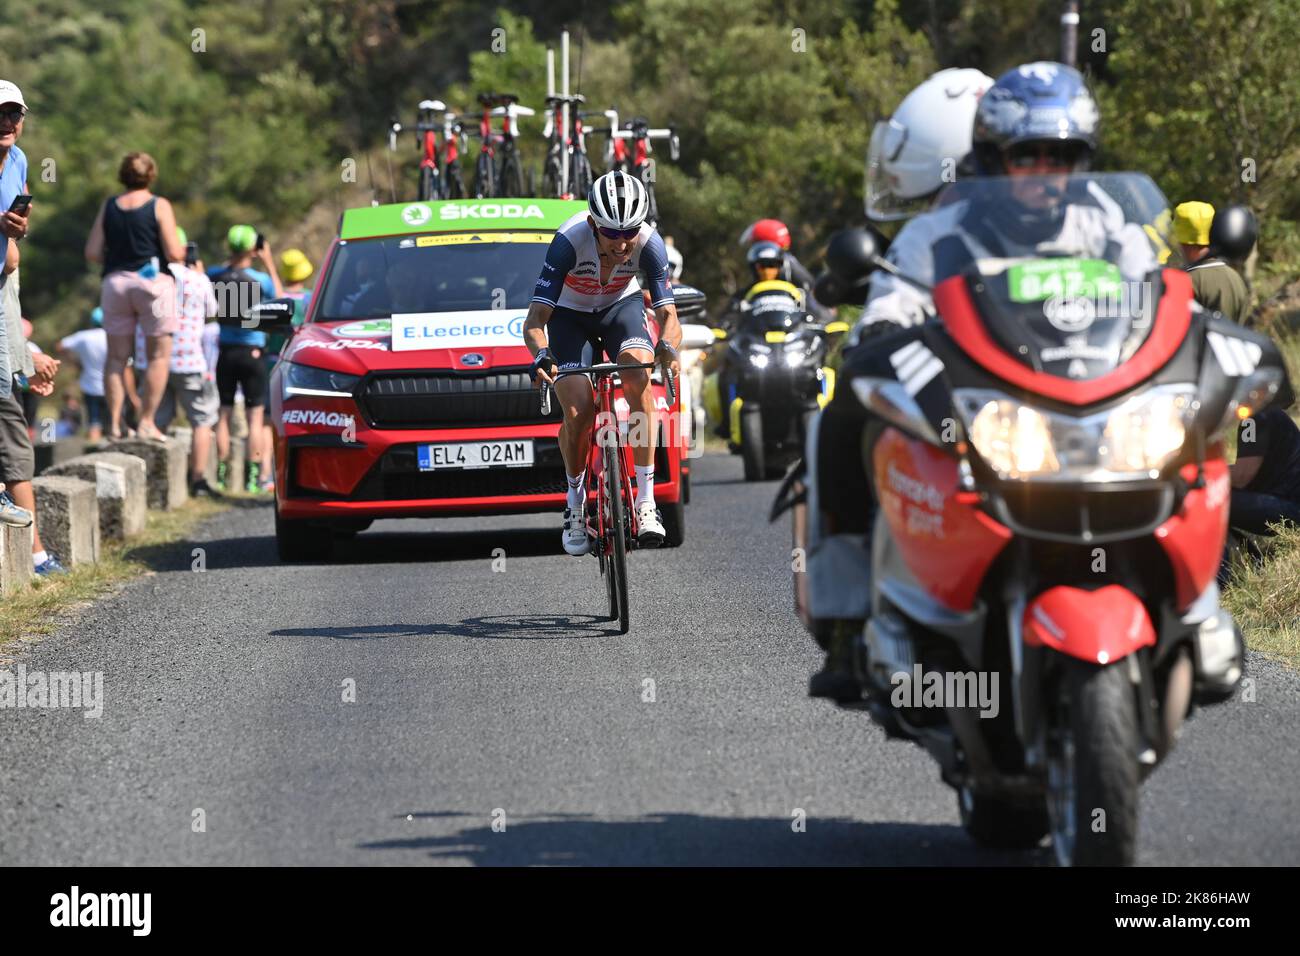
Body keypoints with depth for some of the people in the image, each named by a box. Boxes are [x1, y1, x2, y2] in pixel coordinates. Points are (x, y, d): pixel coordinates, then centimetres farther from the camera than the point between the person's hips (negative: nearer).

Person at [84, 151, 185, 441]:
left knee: (117, 357, 9)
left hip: (115, 281, 4)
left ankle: (114, 422, 4)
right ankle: (146, 422, -3)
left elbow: (92, 253, 3)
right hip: (153, 281, -4)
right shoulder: (159, 206, -5)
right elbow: (174, 253, -10)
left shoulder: (109, 206, 6)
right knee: (159, 355, 3)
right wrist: (182, 251, 12)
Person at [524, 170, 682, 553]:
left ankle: (646, 501, -25)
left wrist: (667, 347, -50)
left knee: (638, 377, -28)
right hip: (570, 314, -1)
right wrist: (541, 355, -55)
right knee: (577, 413, -18)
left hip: (620, 306, 1)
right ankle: (575, 501, 10)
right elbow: (535, 319, -35)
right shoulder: (570, 240, -35)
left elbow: (667, 314, -28)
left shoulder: (648, 242, -29)